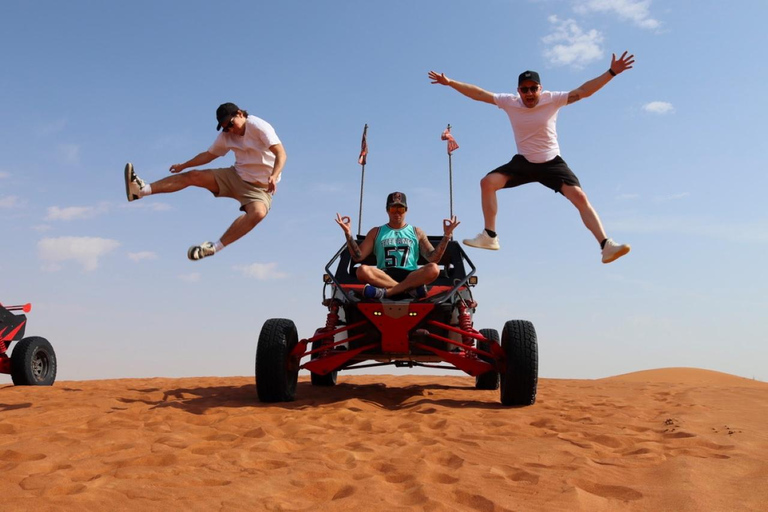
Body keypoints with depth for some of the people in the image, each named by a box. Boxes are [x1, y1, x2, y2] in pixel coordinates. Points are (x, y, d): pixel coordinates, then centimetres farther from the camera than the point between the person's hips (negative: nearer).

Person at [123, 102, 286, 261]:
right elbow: (209, 155, 20)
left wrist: (273, 176, -42)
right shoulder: (227, 135, 5)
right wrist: (183, 165, 24)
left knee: (258, 212, -39)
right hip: (235, 177, 6)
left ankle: (215, 247, -40)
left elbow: (280, 153, -26)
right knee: (193, 176, -5)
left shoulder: (258, 126, -16)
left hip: (260, 187, -6)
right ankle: (141, 190, -7)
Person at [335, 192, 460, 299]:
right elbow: (358, 257, 12)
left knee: (433, 269, -31)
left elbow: (433, 258, 10)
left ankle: (386, 292, -36)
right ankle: (410, 288, -35)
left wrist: (446, 236, 1)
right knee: (362, 270, -32)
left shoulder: (416, 233, 21)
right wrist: (348, 234, 1)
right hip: (384, 276, 0)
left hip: (411, 276, 0)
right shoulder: (376, 232, 21)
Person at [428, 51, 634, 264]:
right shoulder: (509, 102, -9)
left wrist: (611, 72, -29)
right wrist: (449, 82, -8)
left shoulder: (552, 100, -15)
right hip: (523, 162, 3)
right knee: (487, 182, -14)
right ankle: (490, 236, -8)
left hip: (552, 162, -2)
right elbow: (479, 94, -5)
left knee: (580, 197, -20)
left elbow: (583, 91, -19)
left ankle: (606, 246, -20)